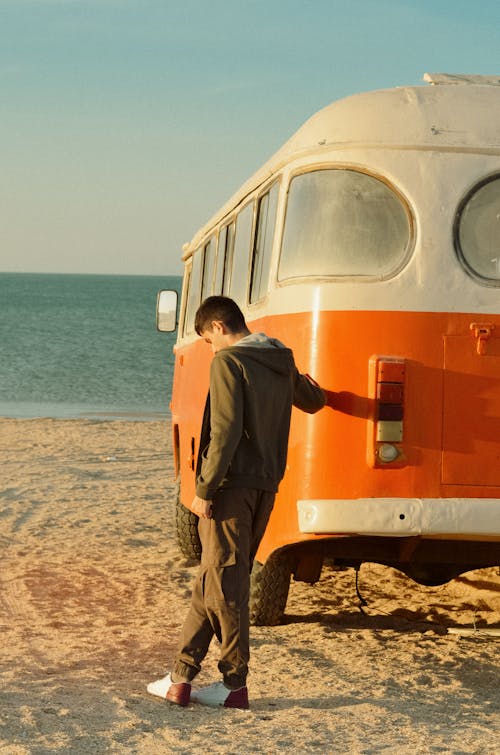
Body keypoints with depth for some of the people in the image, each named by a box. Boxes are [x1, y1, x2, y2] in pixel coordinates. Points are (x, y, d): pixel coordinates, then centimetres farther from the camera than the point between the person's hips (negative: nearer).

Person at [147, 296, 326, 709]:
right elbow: (312, 401, 33)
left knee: (225, 582, -1)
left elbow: (226, 431, -20)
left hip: (233, 485, -8)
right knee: (215, 579, 11)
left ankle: (235, 685, 4)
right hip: (267, 487, 8)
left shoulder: (229, 361, -12)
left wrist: (205, 489, -16)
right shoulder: (283, 363, 13)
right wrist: (310, 389, 57)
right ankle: (182, 675, 12)